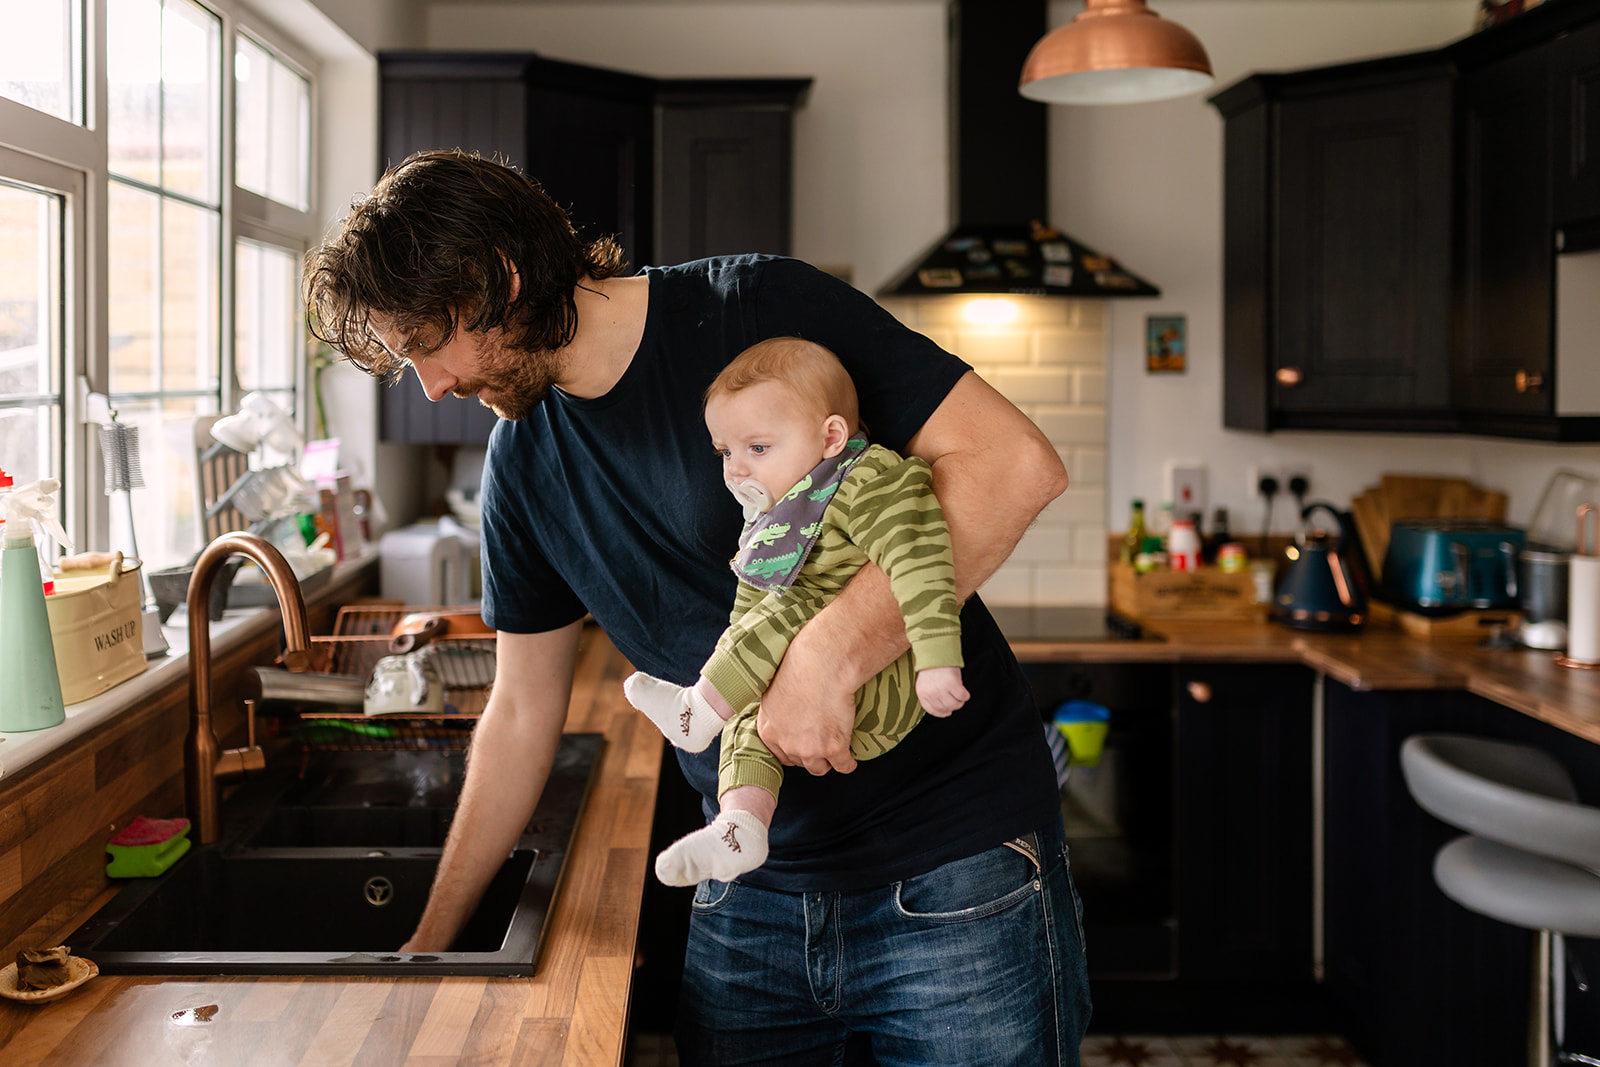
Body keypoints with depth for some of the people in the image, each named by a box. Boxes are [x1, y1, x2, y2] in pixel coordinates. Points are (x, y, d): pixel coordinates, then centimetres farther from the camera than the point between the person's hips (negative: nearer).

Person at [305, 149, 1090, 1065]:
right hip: (753, 896, 5)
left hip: (958, 871, -5)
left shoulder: (755, 309, -12)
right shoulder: (523, 465, 7)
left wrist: (831, 651, -27)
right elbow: (521, 715, 14)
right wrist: (429, 948, 17)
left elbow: (1016, 462, -20)